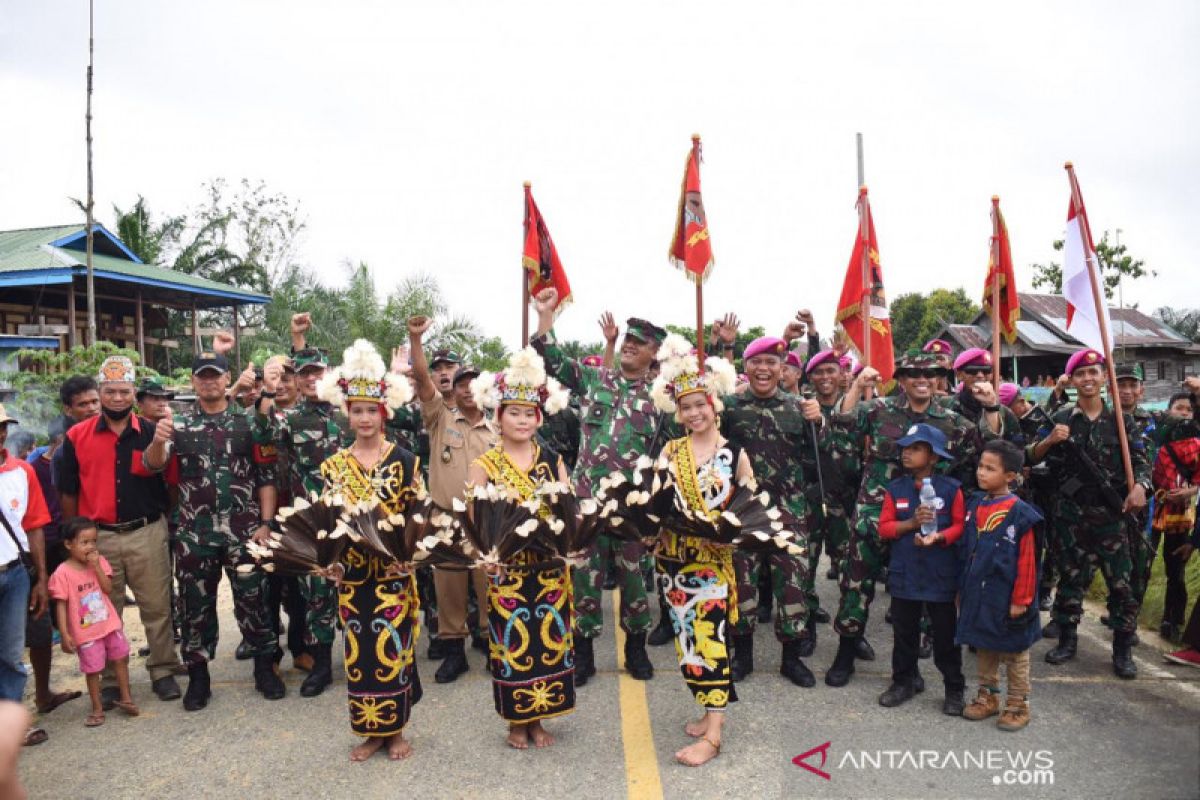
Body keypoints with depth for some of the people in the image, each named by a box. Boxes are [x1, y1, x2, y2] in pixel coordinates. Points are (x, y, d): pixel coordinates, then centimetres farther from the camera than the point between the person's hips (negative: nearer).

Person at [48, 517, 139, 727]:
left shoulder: (100, 562, 0)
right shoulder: (63, 573, -13)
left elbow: (108, 588, -8)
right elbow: (61, 605, -11)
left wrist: (96, 566, -16)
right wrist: (64, 634, -14)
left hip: (110, 623, 4)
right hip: (85, 631, -4)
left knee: (121, 659, 11)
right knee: (93, 670, 5)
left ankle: (125, 698, 25)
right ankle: (97, 709, 19)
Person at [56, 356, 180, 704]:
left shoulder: (152, 432, 0)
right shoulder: (77, 436, 0)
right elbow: (68, 493, 6)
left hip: (147, 533, -1)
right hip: (97, 537, 1)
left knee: (157, 607, 6)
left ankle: (162, 672, 20)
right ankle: (109, 679, 26)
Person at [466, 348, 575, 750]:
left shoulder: (552, 461, 6)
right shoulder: (484, 465, -1)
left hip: (549, 570, 3)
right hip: (507, 571, -2)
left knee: (548, 639, 8)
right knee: (512, 641, 6)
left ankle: (537, 718, 26)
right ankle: (516, 721, 24)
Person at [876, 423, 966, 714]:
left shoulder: (951, 489, -4)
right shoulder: (895, 489, 2)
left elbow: (959, 526, -3)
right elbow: (884, 528, 0)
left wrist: (938, 537, -20)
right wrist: (911, 523, -16)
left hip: (940, 575, -3)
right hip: (904, 573, 3)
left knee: (945, 633, 7)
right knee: (904, 631, 13)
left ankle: (954, 689, 22)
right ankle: (904, 681, 29)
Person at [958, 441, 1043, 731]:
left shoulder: (1021, 514, -16)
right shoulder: (975, 506, 4)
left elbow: (1028, 560, -15)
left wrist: (1021, 599, -14)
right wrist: (963, 589, 12)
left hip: (1007, 598, -6)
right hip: (978, 595, 6)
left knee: (1014, 653, 10)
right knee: (983, 648, 18)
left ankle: (1018, 705, 24)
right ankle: (988, 696, 32)